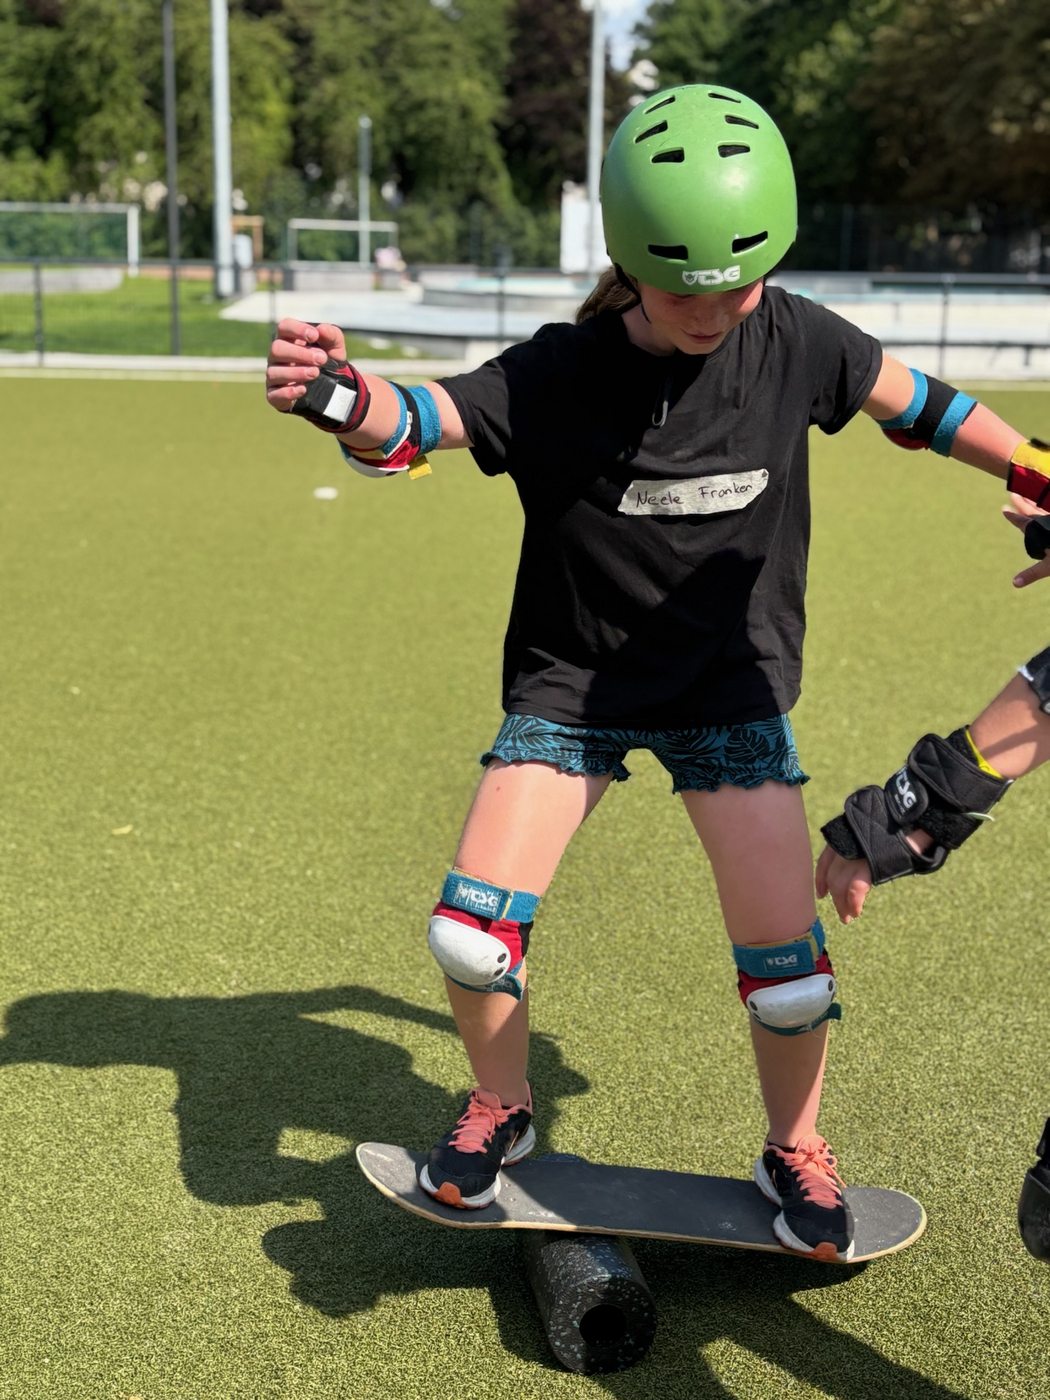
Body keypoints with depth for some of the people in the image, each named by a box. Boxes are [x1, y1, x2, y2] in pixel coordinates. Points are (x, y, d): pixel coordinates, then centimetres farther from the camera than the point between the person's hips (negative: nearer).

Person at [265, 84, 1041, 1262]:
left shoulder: (796, 344, -10)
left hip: (731, 684, 1)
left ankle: (794, 1150, 24)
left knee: (782, 944, -6)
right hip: (571, 681, 0)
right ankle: (501, 1110, 20)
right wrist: (344, 398, -48)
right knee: (472, 922, -12)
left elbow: (914, 403, 5)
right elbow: (415, 424, -25)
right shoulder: (558, 377, -17)